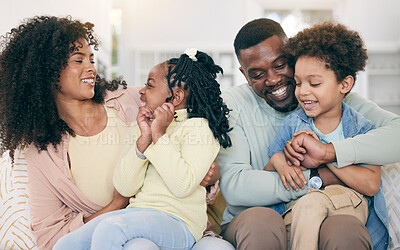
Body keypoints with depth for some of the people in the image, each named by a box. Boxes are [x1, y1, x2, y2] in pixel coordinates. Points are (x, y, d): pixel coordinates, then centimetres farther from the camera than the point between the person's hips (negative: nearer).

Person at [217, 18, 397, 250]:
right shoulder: (233, 103, -1)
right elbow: (234, 187, -15)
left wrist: (328, 151, -27)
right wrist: (320, 179, -17)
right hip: (252, 229, 1)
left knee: (348, 231, -34)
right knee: (261, 221, -35)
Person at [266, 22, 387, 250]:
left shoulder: (361, 127, 2)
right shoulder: (293, 124, 10)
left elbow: (371, 185, -11)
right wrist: (277, 161, -12)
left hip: (350, 202, -2)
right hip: (297, 205, 3)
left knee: (310, 204, -35)